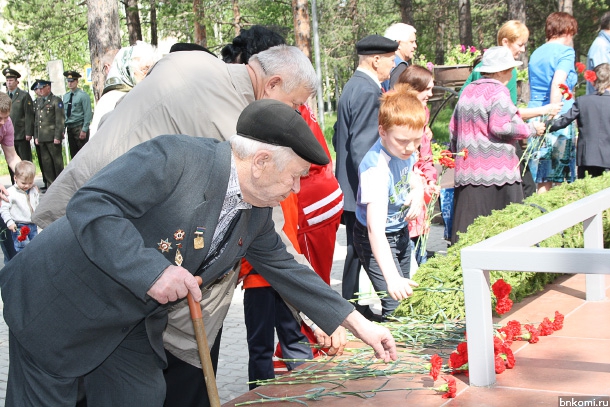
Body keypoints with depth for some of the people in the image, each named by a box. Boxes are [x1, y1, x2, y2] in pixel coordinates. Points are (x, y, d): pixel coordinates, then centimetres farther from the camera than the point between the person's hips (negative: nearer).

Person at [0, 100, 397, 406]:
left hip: (133, 326, 7)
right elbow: (89, 205, -30)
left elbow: (286, 269, 12)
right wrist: (152, 270, -36)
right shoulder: (175, 158, -26)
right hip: (59, 303, -7)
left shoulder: (257, 215, 1)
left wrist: (358, 323, 11)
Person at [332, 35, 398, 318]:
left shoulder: (353, 87, 15)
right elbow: (362, 146, -22)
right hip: (362, 190, -10)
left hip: (350, 186, 10)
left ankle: (352, 310, 21)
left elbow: (339, 138, 21)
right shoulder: (369, 92, -17)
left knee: (357, 251, 14)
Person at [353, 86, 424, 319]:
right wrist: (391, 277, -54)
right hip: (377, 240, -8)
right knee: (395, 304, -16)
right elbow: (375, 227, -44)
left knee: (405, 295, 17)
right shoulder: (376, 167, -36)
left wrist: (418, 193, -12)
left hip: (401, 233, 8)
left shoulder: (406, 150, -13)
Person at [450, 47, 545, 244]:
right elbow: (500, 127, -16)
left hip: (467, 170, 8)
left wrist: (457, 152, 31)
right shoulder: (498, 92, -7)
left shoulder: (467, 91, 16)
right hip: (495, 169, -7)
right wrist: (532, 129, -4)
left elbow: (453, 128, 19)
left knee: (468, 229, 5)